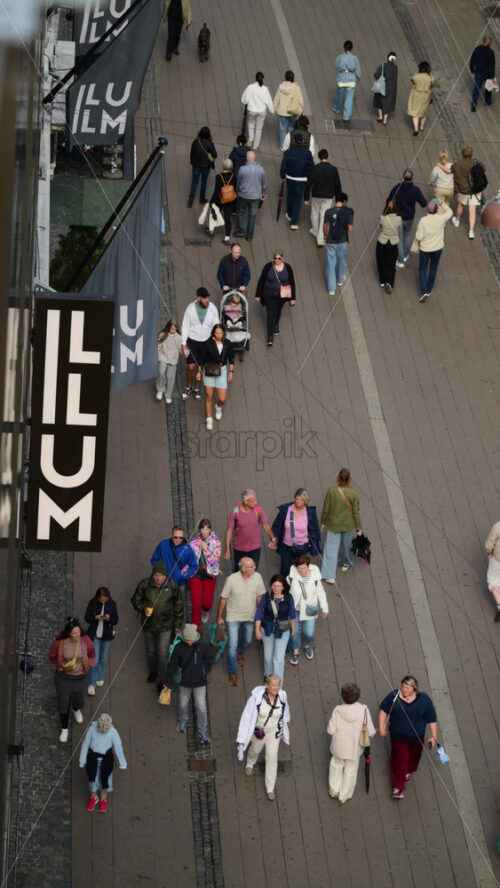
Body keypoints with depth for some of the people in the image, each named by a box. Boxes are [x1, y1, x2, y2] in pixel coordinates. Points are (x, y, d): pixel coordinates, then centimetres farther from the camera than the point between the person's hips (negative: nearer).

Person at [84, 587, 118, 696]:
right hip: (94, 634, -2)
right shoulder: (92, 603, -12)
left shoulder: (112, 604, -9)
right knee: (94, 659, -7)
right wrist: (95, 618, -25)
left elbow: (115, 620, -5)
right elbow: (87, 617, -5)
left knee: (103, 658, 17)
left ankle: (100, 678, 41)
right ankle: (91, 684, -1)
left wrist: (109, 618, -27)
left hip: (107, 634, 2)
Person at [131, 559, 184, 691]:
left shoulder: (172, 586, -16)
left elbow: (178, 606, -2)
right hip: (148, 625, 2)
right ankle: (152, 671, 48)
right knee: (150, 651, 22)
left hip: (165, 626, -2)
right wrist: (143, 609, -22)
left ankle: (161, 681, 14)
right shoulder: (144, 584, -16)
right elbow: (135, 600, -1)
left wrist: (178, 624, 3)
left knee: (162, 654, 0)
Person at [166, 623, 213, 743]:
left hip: (200, 683, -1)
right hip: (184, 682, 1)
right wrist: (168, 682, -2)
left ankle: (203, 730, 18)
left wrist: (204, 673, -1)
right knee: (183, 704, 18)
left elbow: (209, 660, 3)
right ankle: (183, 721, 48)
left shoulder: (203, 645, -15)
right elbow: (172, 664, -6)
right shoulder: (179, 647, -15)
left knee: (201, 707, 1)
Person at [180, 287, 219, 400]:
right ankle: (188, 388, 23)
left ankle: (197, 389, 30)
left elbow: (216, 327, -3)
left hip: (206, 341, 1)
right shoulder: (191, 308, -14)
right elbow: (185, 327, -6)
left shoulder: (212, 308, -12)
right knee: (191, 367, -2)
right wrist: (184, 345, -8)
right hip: (192, 341, -1)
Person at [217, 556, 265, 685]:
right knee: (232, 645, -3)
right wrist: (219, 617, -4)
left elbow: (260, 597, 0)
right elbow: (223, 598, -11)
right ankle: (233, 672, 16)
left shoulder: (257, 577, -15)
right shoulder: (232, 579, -24)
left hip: (250, 616, 4)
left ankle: (240, 652, 59)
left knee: (247, 640, 24)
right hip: (233, 617, -4)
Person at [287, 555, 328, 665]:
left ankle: (307, 646, 42)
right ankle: (295, 651, 39)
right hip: (295, 609, 0)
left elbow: (321, 593, -3)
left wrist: (324, 608, 4)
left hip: (309, 610, 0)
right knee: (295, 632, 11)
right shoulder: (292, 577, -19)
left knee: (309, 633, 7)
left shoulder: (315, 578, -17)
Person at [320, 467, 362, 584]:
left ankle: (329, 576, 5)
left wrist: (323, 522, 6)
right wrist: (358, 527, 1)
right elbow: (356, 512, -11)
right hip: (348, 525, 1)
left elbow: (326, 509, -11)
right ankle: (345, 563, 51)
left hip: (333, 524, -1)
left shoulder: (331, 491, -21)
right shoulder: (353, 493, -21)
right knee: (346, 543, 26)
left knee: (331, 548, 8)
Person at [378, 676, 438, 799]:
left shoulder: (424, 700, -17)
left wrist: (434, 736, -7)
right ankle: (398, 787, 14)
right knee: (400, 759, -1)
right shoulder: (394, 697, -18)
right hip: (398, 736, -2)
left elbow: (432, 719, -8)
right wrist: (381, 727, -3)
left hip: (416, 737, 2)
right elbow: (383, 710, -2)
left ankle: (408, 772, 56)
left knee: (413, 757, 24)